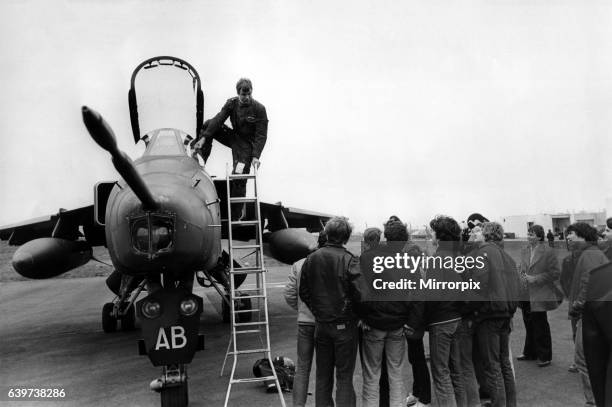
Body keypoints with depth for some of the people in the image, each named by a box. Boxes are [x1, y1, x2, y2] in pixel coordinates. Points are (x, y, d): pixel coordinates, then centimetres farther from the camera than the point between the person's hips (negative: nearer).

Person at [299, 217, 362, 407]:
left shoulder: (311, 259, 0)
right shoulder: (349, 260, -15)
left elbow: (303, 293, 6)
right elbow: (360, 293, -19)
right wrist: (356, 314, -1)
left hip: (320, 325, 4)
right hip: (344, 325, -4)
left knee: (322, 375, 15)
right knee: (344, 377, 6)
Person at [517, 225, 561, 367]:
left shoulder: (548, 252, -9)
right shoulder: (524, 251, 10)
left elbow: (555, 273, -11)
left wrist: (535, 279, -17)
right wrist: (521, 275, 0)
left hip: (539, 297, -6)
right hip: (526, 296, 6)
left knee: (540, 327, 3)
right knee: (529, 325, 15)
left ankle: (544, 356, 17)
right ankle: (530, 353, 29)